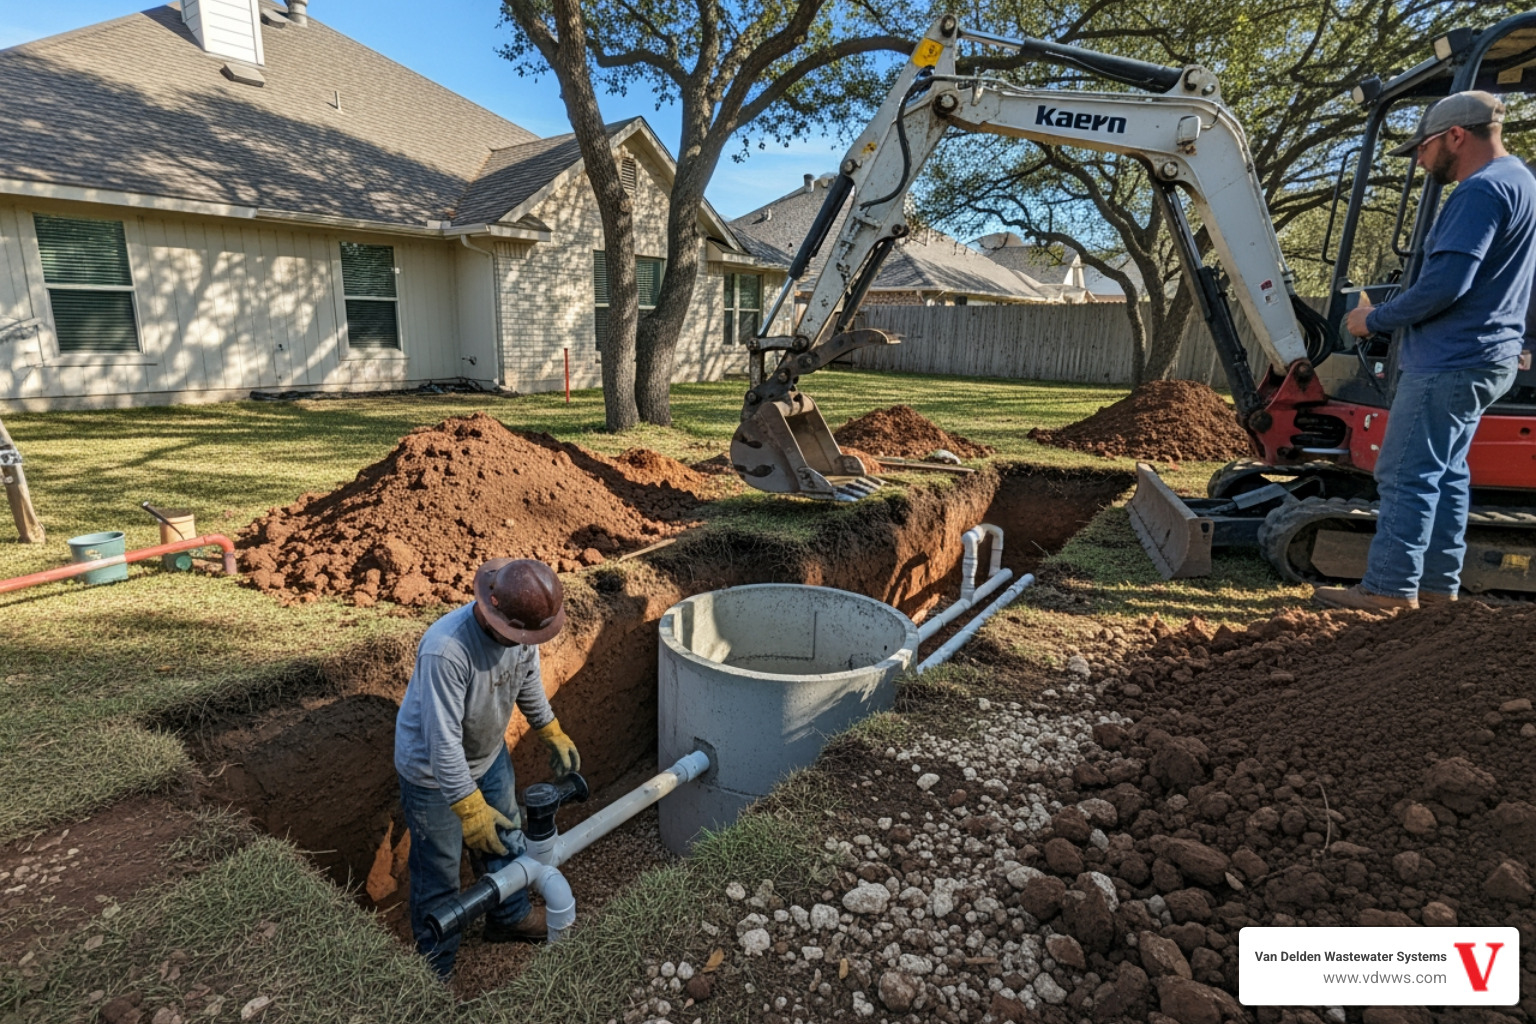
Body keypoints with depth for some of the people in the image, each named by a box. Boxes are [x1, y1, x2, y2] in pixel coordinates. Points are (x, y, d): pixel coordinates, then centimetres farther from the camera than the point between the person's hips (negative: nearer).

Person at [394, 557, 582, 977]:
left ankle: (510, 917, 49)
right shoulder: (446, 649, -41)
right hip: (433, 770, -6)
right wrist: (469, 809, -29)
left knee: (504, 837, 23)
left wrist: (552, 732, 11)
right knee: (439, 869, 11)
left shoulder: (521, 626, -19)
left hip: (488, 753, 7)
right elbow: (443, 740, -34)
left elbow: (528, 680, 2)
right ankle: (436, 968, 36)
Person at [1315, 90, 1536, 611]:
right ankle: (1437, 583, 19)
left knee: (1407, 475, -7)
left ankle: (1390, 588, -2)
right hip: (1481, 358, 10)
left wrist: (1375, 320, -11)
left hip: (1451, 361, -10)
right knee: (1445, 474, 13)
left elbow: (1445, 284, -24)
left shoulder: (1482, 189, -15)